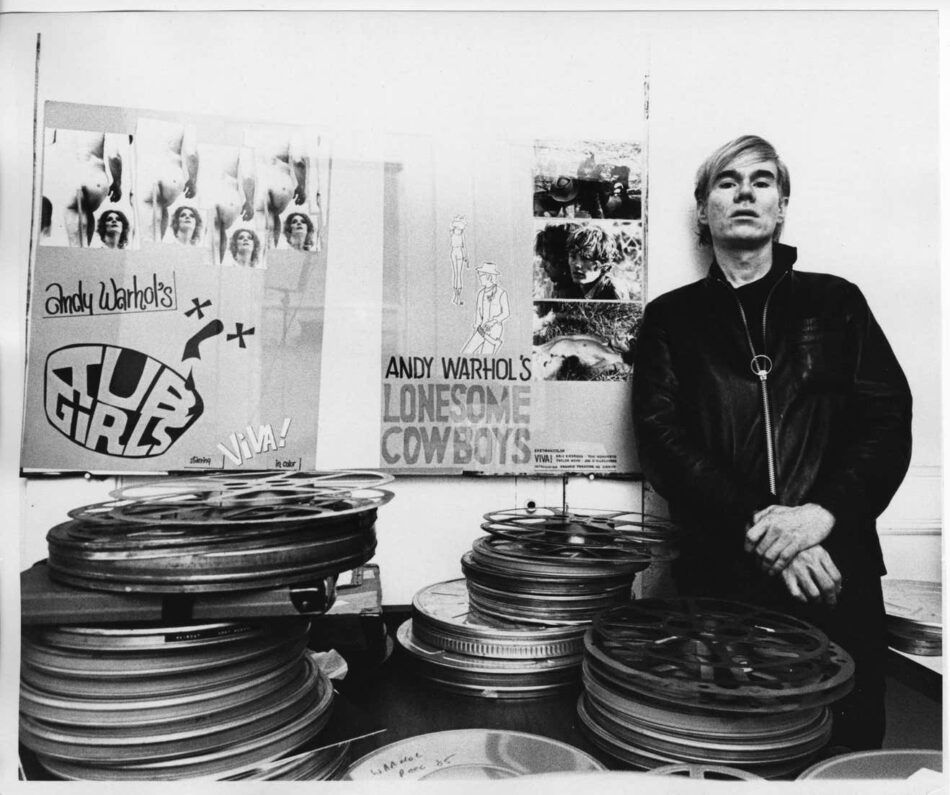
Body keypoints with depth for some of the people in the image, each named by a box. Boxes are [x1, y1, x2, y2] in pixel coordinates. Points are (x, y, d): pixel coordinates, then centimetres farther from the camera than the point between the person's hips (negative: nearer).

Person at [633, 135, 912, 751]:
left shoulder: (835, 302, 13)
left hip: (836, 568, 2)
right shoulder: (672, 318, 9)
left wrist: (826, 511, -13)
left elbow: (888, 421, 4)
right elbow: (661, 439, -2)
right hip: (721, 576, -1)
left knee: (850, 747, 8)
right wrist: (752, 525, -14)